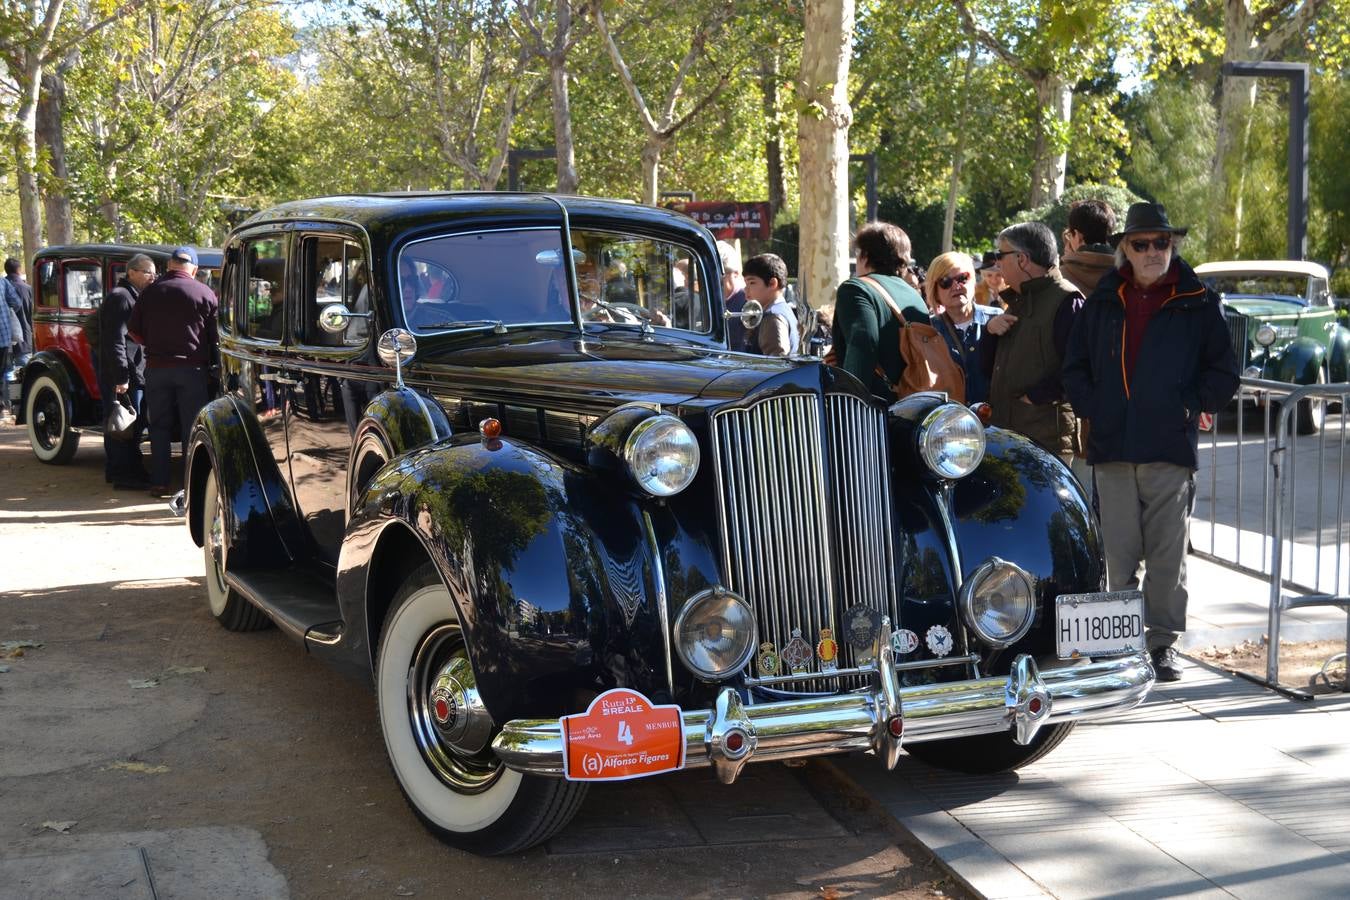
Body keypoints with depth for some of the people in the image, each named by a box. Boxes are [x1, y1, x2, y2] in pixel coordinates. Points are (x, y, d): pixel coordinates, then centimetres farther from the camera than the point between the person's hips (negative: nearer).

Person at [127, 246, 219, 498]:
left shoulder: (150, 292, 5)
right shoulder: (205, 293, -2)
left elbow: (134, 331, 8)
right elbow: (215, 335, -1)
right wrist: (211, 364, 10)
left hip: (156, 367, 2)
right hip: (192, 368, -2)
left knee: (159, 426, 10)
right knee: (193, 429, 2)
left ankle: (159, 483, 9)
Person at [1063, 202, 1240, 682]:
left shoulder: (1199, 303, 4)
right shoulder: (1103, 301, 12)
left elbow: (1223, 372, 6)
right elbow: (1075, 367, 15)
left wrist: (1189, 408, -3)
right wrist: (1095, 408, 2)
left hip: (1171, 447, -2)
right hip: (1112, 447, 2)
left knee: (1167, 552, 0)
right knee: (1119, 553, 4)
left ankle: (1163, 642, 9)